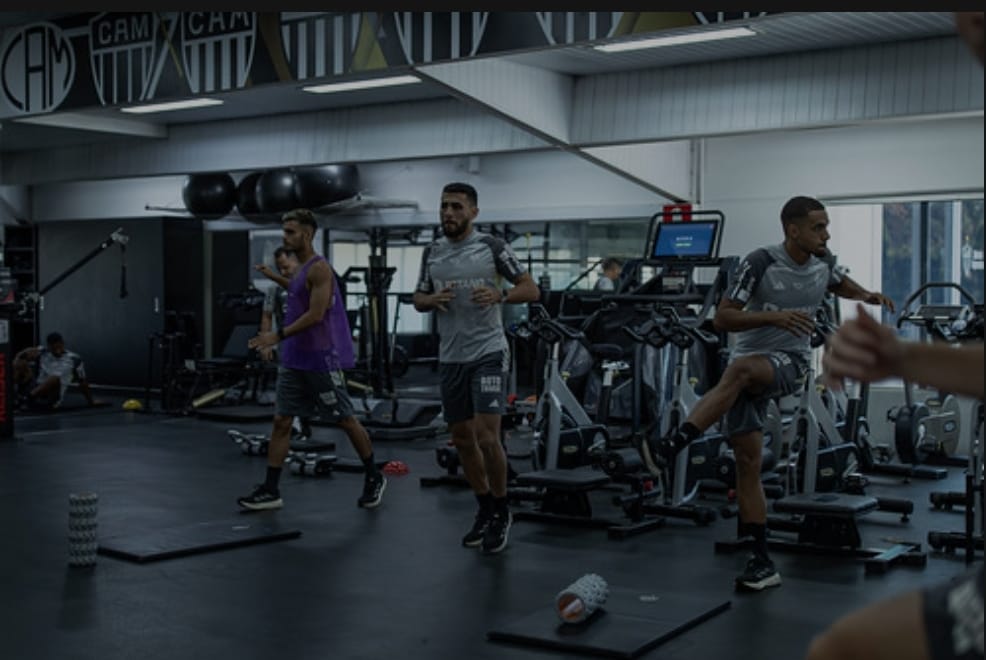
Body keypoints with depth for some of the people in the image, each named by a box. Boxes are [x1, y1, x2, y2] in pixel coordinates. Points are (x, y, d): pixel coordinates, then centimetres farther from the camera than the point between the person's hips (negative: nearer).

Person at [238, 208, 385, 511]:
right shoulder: (300, 270, 14)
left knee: (346, 420, 4)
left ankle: (374, 477, 20)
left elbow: (316, 315, -22)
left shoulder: (319, 269, -14)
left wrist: (278, 335, -23)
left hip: (321, 359, -9)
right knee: (281, 421, 3)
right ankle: (270, 490, 6)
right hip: (294, 360, 9)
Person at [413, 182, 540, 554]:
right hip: (450, 358, 6)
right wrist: (433, 299, -10)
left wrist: (500, 295, -25)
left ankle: (501, 511, 5)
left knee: (486, 436, -14)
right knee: (462, 439, 11)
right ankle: (485, 509, 26)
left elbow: (531, 290, -6)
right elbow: (418, 300, 14)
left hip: (488, 353, -6)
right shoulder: (432, 253, 8)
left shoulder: (491, 247, -7)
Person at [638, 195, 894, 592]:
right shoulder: (760, 262, -12)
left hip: (790, 364, 1)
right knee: (747, 462, -3)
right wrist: (774, 317, -29)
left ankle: (671, 447, -36)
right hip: (746, 370, -1)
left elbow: (840, 284, 29)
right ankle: (762, 561, 6)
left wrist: (866, 296, 8)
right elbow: (722, 318, -15)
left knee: (741, 368, -36)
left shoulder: (823, 262, 3)